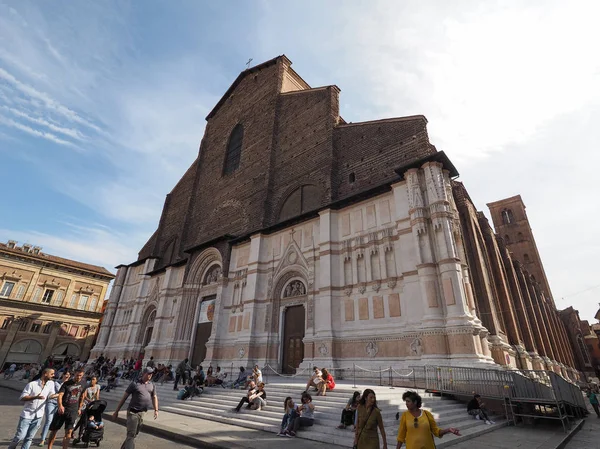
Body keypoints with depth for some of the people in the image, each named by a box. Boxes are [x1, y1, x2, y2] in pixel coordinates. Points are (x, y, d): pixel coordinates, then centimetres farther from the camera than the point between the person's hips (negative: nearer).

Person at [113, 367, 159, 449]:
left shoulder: (152, 385, 6)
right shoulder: (135, 384, -9)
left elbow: (154, 397, 12)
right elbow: (124, 397, -4)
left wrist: (156, 410, 4)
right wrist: (116, 411, -4)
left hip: (142, 413, 6)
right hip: (133, 412, -6)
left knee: (135, 434, 18)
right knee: (131, 435, -7)